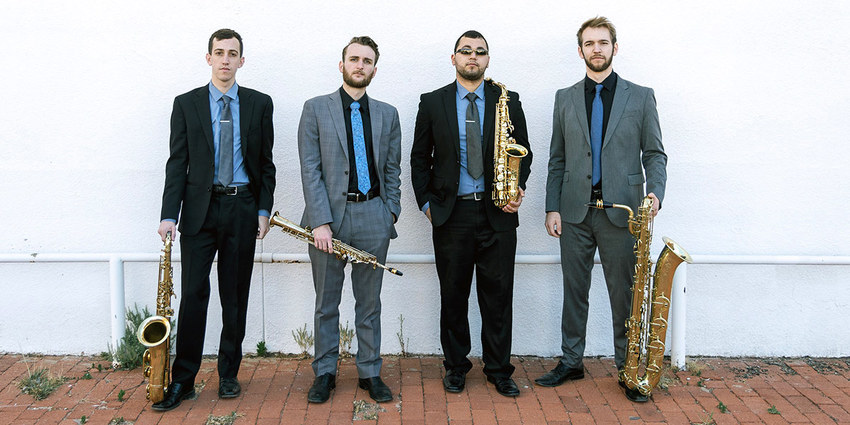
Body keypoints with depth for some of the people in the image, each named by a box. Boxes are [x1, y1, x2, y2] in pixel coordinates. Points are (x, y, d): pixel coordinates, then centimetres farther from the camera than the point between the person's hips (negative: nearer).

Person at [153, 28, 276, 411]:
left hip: (242, 209, 1)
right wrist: (169, 215, -6)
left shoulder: (260, 104, 7)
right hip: (200, 208, -1)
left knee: (235, 297, 7)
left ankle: (229, 375, 19)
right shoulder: (186, 104, 5)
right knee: (193, 294, -4)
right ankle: (182, 380, 4)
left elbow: (266, 163, 8)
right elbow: (177, 162, 2)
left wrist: (264, 211, 0)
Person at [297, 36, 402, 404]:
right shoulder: (316, 108, 3)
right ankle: (324, 373, 20)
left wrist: (390, 212, 0)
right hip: (327, 216, -2)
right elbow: (309, 169, -4)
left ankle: (370, 372, 21)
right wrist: (320, 221, -12)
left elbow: (393, 170, 13)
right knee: (326, 302, 8)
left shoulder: (387, 114, 11)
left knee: (369, 302, 9)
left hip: (373, 219, 2)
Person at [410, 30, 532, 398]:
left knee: (498, 295, 4)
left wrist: (518, 189, -6)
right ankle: (456, 367, 22)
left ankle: (499, 370, 17)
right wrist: (426, 202, 1)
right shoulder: (432, 103, 6)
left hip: (498, 215, 0)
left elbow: (524, 152, 10)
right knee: (453, 295, 8)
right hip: (450, 214, 0)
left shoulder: (508, 101, 7)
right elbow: (420, 158, 9)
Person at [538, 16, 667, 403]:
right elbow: (557, 159, 10)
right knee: (574, 291, 9)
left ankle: (628, 368, 17)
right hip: (574, 212, 2)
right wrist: (552, 207, 2)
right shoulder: (565, 98, 10)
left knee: (624, 294, 4)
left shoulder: (640, 96, 5)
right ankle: (571, 362, 21)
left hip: (621, 211, -2)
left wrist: (655, 192, -14)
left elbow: (654, 153, 4)